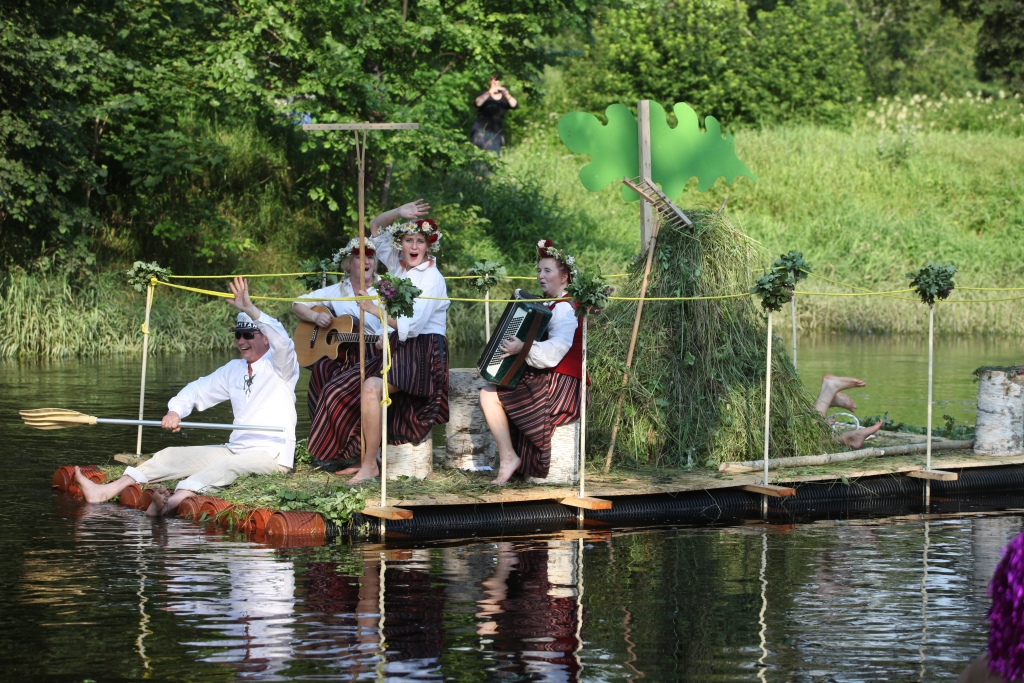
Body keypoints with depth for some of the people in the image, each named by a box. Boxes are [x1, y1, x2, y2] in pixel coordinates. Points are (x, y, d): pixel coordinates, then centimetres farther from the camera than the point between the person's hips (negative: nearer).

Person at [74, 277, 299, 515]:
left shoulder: (279, 365, -3)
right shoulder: (234, 369, 18)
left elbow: (281, 342, -25)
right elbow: (198, 391, 21)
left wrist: (250, 310, -35)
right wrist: (175, 411, -1)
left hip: (272, 454, -8)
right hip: (234, 449, 8)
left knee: (228, 464, -37)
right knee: (174, 454, -2)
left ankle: (171, 503, -62)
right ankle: (105, 491, -12)